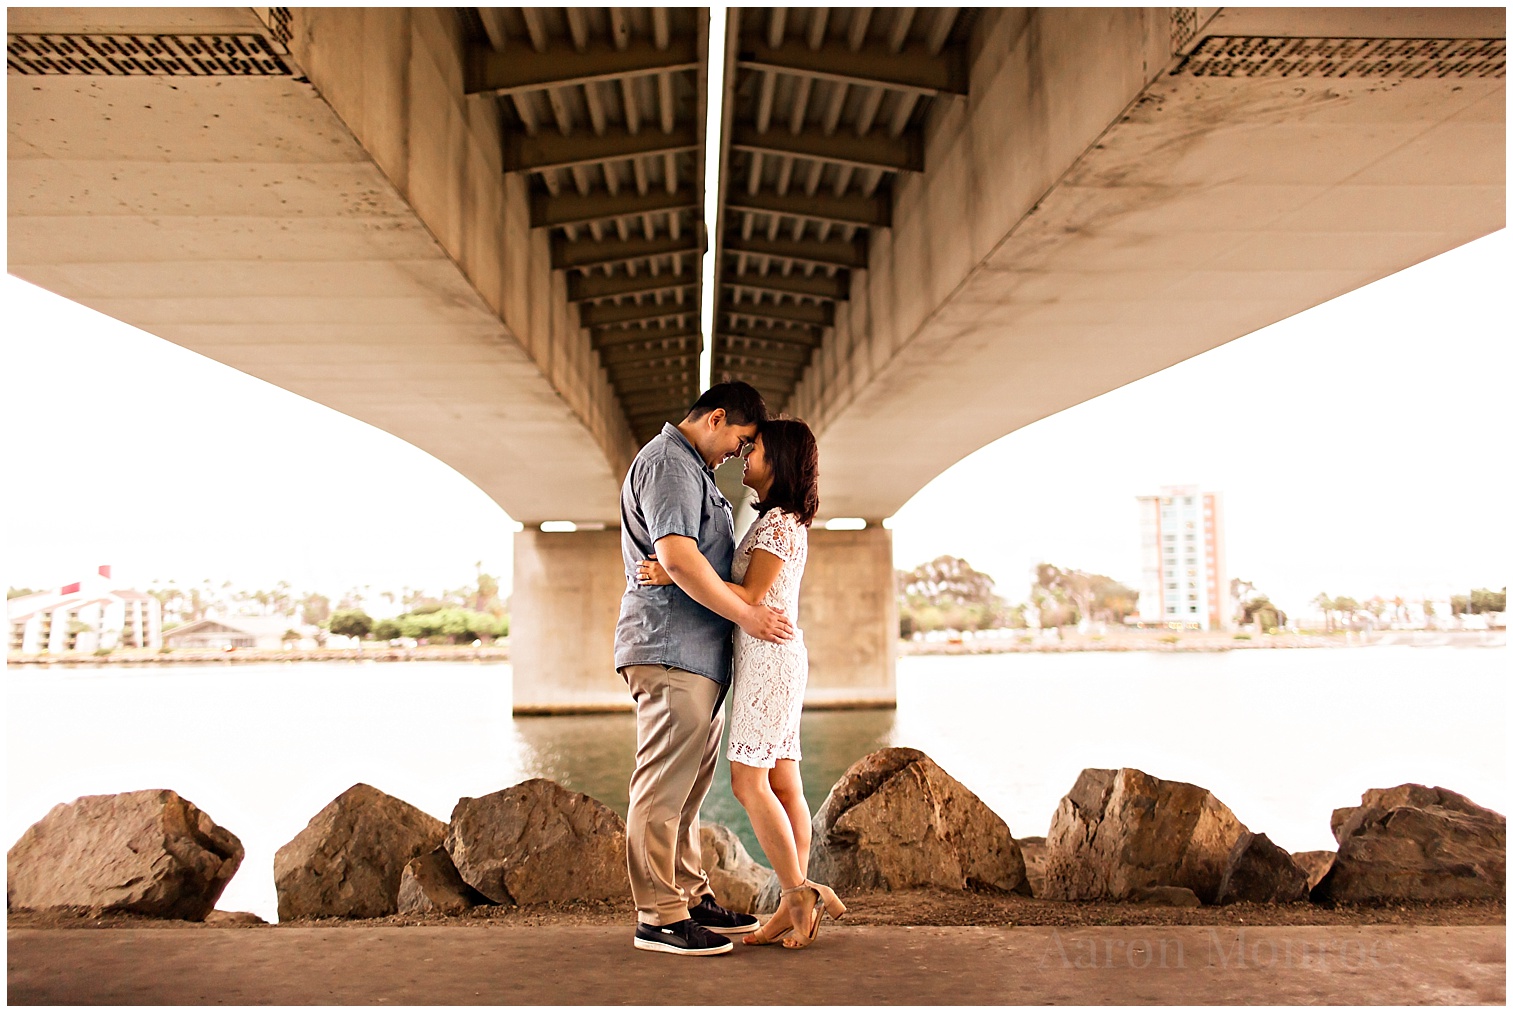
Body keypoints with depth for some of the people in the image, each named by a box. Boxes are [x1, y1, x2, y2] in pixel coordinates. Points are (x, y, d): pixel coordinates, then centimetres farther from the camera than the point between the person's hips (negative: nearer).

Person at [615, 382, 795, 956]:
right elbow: (677, 558, -22)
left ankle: (692, 898, 20)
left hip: (698, 657, 11)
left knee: (686, 790, 13)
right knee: (663, 789, -7)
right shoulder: (668, 463, -9)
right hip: (671, 651, -11)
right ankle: (658, 916, -4)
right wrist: (746, 614, -17)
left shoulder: (691, 469, 25)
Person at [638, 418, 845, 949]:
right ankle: (796, 906, 6)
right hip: (773, 657, 10)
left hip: (769, 656, -10)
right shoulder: (779, 520, 18)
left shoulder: (779, 521, -12)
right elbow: (751, 595, 19)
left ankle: (798, 894, -5)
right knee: (783, 784, 5)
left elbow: (749, 597, -17)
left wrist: (675, 576, -20)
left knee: (748, 780, -9)